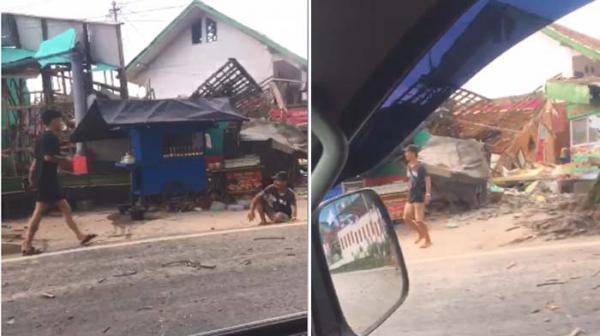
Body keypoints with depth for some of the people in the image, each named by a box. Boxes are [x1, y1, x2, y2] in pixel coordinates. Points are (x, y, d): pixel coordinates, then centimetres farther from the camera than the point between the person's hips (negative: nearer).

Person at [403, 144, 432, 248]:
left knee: (419, 220, -8)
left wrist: (428, 194, -31)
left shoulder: (420, 167, -15)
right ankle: (421, 234, 25)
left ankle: (428, 240, 7)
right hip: (411, 196, 9)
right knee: (407, 218, 8)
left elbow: (427, 179, -22)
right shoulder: (409, 166, 10)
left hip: (419, 196, -8)